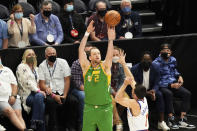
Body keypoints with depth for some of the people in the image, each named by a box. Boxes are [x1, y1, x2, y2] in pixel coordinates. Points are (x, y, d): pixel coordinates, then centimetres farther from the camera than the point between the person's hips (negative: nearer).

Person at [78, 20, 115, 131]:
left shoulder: (105, 67, 2)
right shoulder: (86, 67, 4)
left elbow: (110, 55, -15)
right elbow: (81, 50, -4)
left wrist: (111, 40, -29)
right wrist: (87, 33, -11)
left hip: (105, 108, -1)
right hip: (89, 108, 1)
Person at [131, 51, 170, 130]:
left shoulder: (156, 68, -10)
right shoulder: (134, 69, -18)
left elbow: (156, 84, -7)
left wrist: (153, 91, -33)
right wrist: (147, 93, -35)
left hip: (150, 90, 3)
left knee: (159, 95, -28)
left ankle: (161, 122, -25)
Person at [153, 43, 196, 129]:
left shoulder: (173, 60, 7)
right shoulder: (156, 63, -13)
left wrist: (179, 76, 7)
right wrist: (170, 85, -20)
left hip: (174, 84, 6)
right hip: (162, 86, -6)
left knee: (187, 93, -18)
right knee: (168, 94, -38)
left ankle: (182, 120, -20)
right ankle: (171, 120, -29)